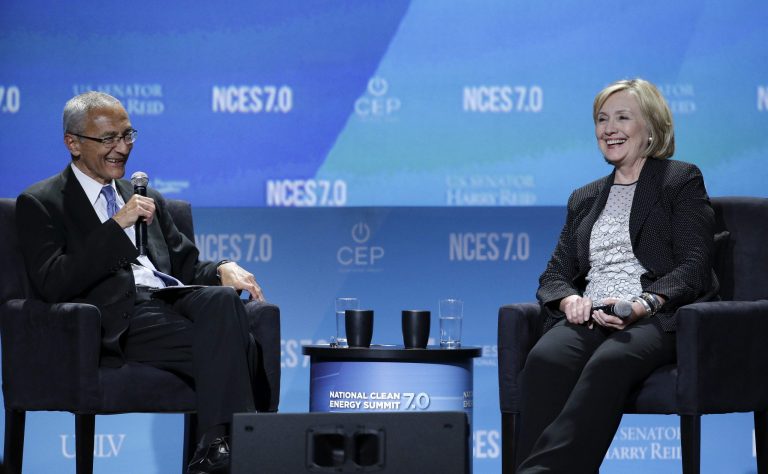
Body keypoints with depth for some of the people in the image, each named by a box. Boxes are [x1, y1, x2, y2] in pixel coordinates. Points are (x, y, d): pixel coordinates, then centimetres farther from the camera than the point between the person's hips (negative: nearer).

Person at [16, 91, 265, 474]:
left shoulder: (148, 199, 29)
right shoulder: (39, 204, 9)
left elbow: (186, 266, 26)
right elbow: (53, 285, -6)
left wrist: (223, 269, 0)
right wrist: (117, 225, -12)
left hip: (172, 299, 6)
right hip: (121, 320, -6)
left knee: (223, 297, -33)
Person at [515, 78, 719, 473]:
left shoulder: (682, 181, 11)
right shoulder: (585, 199, 27)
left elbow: (693, 267, -1)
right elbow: (554, 274, 20)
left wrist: (642, 304, -19)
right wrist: (569, 300, -5)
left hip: (657, 320, -4)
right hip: (589, 318, 4)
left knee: (609, 363, -39)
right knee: (544, 359, -32)